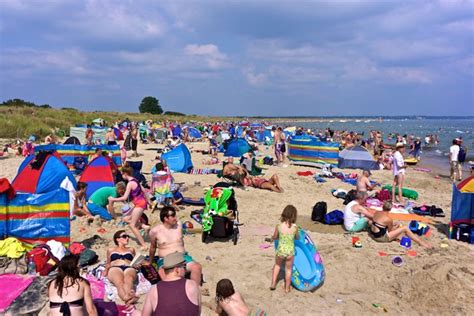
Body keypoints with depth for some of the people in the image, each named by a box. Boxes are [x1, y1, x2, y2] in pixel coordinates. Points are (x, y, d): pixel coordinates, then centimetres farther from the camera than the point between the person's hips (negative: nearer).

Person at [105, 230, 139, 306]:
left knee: (128, 280, -40)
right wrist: (106, 270, 7)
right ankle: (126, 299, -70)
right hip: (115, 268, -1)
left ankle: (129, 298, -71)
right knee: (119, 282, -40)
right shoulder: (111, 250, 32)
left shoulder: (131, 249, 35)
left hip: (129, 268, 1)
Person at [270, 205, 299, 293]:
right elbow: (297, 238, 5)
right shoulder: (295, 227, -13)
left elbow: (274, 237, 2)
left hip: (280, 250, 0)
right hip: (290, 251, 0)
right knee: (288, 269, 21)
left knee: (277, 265, 30)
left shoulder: (278, 226, -14)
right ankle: (287, 288, 35)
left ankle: (273, 284, 30)